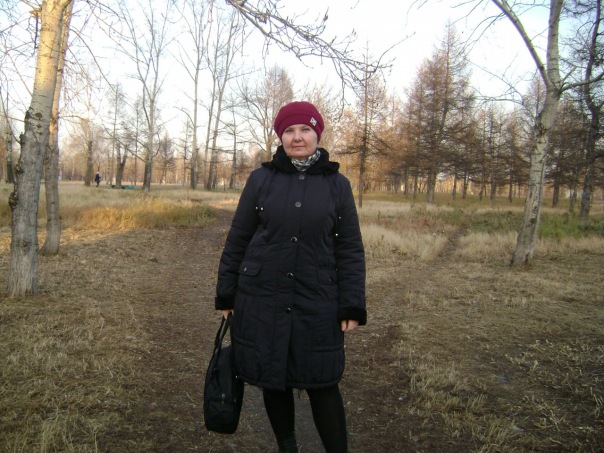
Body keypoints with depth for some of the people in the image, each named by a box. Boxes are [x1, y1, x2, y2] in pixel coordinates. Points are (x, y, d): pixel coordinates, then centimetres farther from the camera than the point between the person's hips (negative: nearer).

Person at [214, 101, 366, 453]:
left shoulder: (337, 184, 1)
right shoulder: (261, 179, 0)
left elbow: (351, 250, 0)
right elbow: (237, 240, 4)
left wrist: (352, 307, -4)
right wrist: (225, 294, 5)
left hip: (317, 304, -1)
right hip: (262, 301, 1)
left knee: (322, 384, 4)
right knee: (273, 380, 12)